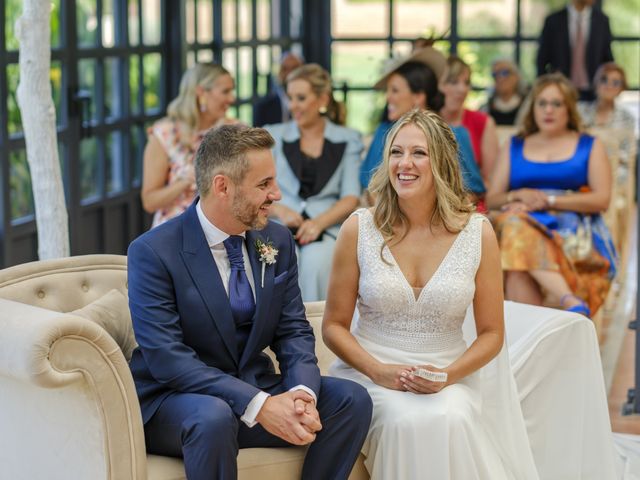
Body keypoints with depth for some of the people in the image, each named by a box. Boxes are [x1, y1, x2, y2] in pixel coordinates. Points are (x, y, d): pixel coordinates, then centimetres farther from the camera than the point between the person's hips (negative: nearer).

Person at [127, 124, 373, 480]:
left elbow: (294, 331, 3)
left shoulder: (277, 240, 3)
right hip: (176, 401, -5)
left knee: (352, 399, -14)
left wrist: (301, 392, -20)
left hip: (257, 389, 6)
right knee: (214, 416, -37)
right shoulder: (153, 252, -15)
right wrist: (259, 405, -31)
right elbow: (166, 357, -22)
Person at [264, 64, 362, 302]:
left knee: (315, 260, -35)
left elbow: (351, 198, 6)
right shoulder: (274, 135, 18)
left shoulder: (347, 140, 16)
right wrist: (280, 210, -11)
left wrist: (319, 223, -12)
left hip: (327, 228, 0)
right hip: (280, 228, 1)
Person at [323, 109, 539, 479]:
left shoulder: (478, 233, 0)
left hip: (447, 376, 1)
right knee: (408, 421, -33)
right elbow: (334, 326, 4)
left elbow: (492, 333, 6)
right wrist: (378, 371, -13)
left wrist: (448, 375, -12)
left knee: (451, 419, -33)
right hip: (370, 372, -1)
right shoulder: (359, 229, -2)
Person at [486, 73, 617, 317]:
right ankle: (570, 301, -49)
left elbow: (601, 199, 2)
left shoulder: (590, 146, 16)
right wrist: (518, 196, -8)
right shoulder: (514, 148, 24)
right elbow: (491, 198, 16)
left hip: (575, 231, -2)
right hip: (523, 222, 3)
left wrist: (549, 200, -8)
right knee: (514, 224, -37)